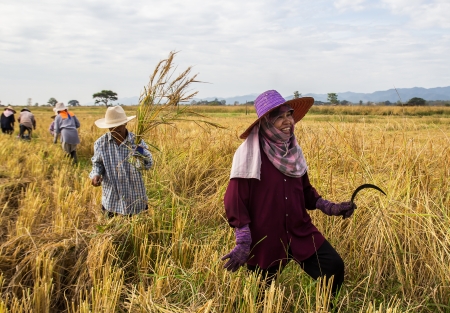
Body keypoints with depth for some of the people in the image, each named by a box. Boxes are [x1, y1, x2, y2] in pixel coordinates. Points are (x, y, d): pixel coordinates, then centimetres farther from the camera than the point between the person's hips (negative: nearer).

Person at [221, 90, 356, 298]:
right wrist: (243, 243, -19)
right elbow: (235, 200, -17)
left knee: (333, 268, -2)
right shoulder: (249, 154, -17)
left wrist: (330, 208, 3)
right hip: (265, 238, -5)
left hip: (300, 231, 5)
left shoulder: (292, 150, 3)